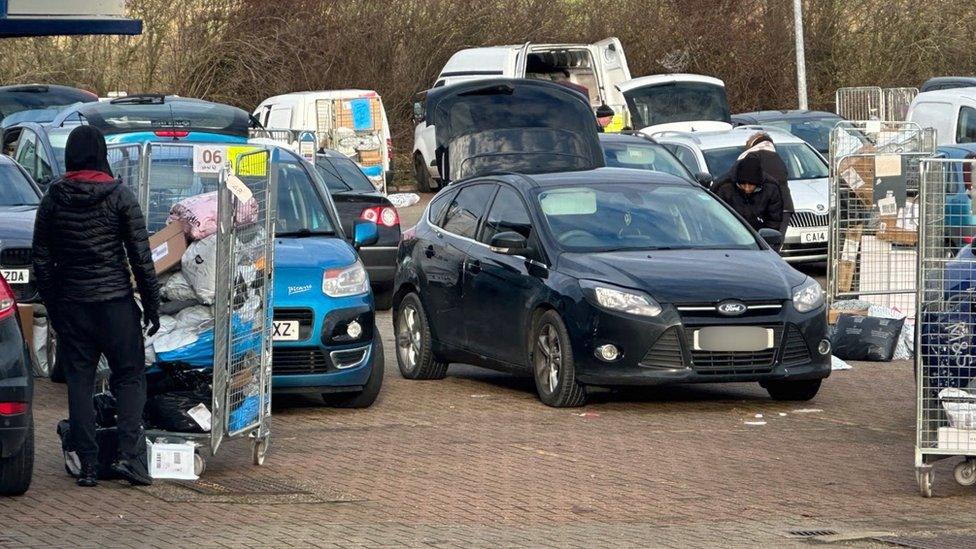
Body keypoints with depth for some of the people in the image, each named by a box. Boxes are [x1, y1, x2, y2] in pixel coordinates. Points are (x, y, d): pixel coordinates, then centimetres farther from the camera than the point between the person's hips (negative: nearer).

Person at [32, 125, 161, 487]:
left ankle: (88, 465, 3)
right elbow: (141, 256, -5)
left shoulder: (53, 200, 2)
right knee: (130, 377, 6)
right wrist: (152, 305, 2)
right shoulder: (119, 196, -5)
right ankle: (129, 454, -9)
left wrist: (52, 307, 14)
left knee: (79, 382, 7)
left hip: (71, 306, 2)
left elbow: (41, 259, 5)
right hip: (115, 301, -2)